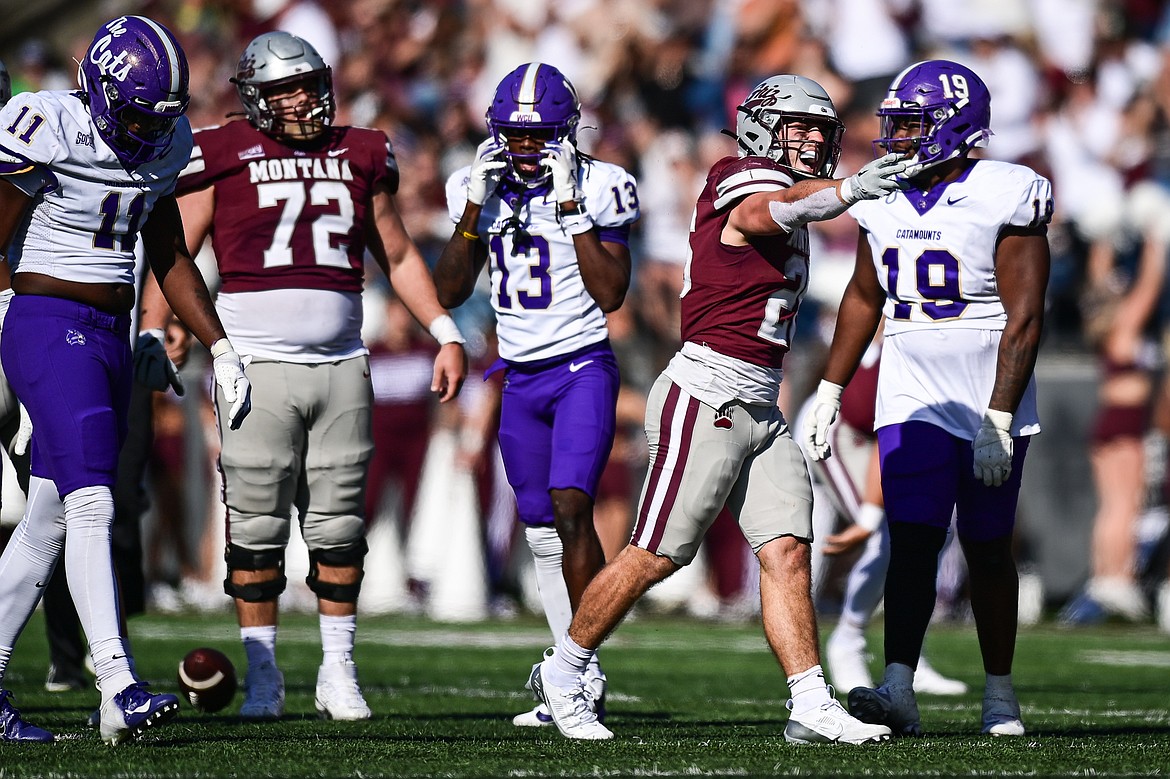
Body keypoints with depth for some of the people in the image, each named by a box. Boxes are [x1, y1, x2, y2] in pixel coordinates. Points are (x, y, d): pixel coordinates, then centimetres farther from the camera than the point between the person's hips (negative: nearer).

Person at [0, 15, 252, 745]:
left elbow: (169, 255, 18)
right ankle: (120, 690, -27)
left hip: (110, 339, 8)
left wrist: (220, 347, 13)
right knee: (91, 504, -18)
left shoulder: (161, 144, 7)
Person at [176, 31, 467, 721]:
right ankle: (262, 676, 6)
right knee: (257, 528, -1)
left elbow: (398, 256, 20)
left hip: (341, 365, 3)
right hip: (256, 367, -3)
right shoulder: (223, 158, 2)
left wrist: (447, 334, 14)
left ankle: (339, 672, 13)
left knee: (339, 526, 4)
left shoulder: (360, 156, 12)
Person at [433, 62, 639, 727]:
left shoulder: (599, 187, -9)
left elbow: (611, 293, -15)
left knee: (571, 509, -20)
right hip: (520, 377, 5)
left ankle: (585, 667, -15)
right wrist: (476, 209, -9)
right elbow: (450, 292, 2)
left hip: (583, 369, -5)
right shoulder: (481, 187, 4)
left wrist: (572, 209, -19)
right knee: (542, 531, 7)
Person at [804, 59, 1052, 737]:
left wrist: (999, 420, -20)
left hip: (990, 403, -3)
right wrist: (830, 392, 17)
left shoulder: (1006, 199, -12)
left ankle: (1001, 695, 18)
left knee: (987, 551, 5)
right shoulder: (885, 202, 5)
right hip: (912, 402, 4)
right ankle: (899, 690, -20)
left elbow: (1025, 319, -15)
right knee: (913, 543, -10)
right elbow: (863, 300, 19)